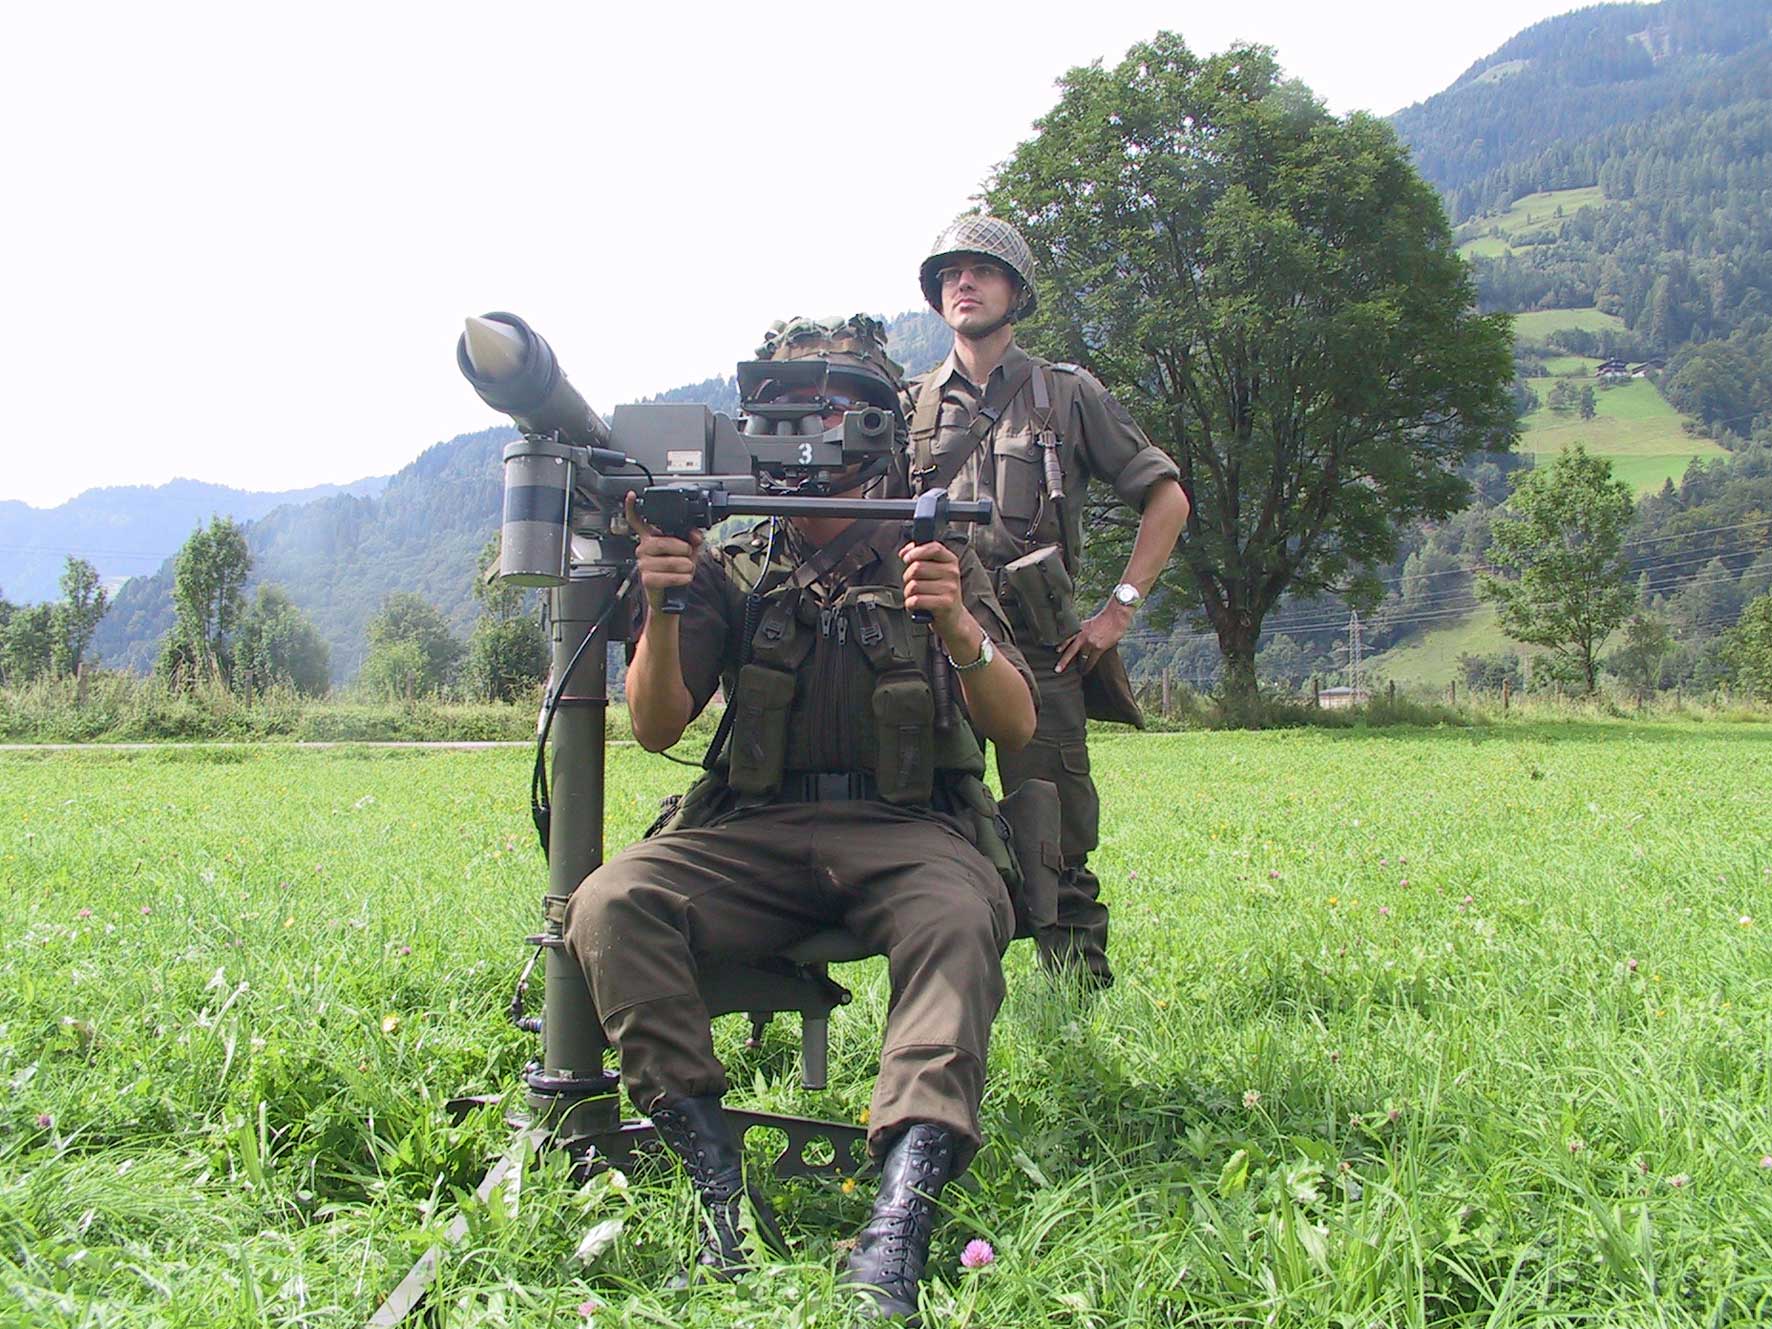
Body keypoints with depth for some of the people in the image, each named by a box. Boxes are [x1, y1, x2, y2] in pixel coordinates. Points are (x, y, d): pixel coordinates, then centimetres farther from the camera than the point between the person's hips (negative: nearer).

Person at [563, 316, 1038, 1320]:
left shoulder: (937, 561, 12)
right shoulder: (730, 569, 14)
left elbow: (1017, 726, 0)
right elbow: (657, 728, 4)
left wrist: (960, 627, -20)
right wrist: (663, 608, -14)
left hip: (902, 831, -1)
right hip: (753, 834, 2)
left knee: (962, 921, -35)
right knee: (611, 905, -27)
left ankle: (903, 1215, -43)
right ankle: (722, 1182, -26)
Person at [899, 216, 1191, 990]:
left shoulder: (1068, 395, 9)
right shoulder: (910, 409, 14)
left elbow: (1166, 498, 8)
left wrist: (1121, 606, -1)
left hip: (1038, 649, -2)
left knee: (1058, 844, -1)